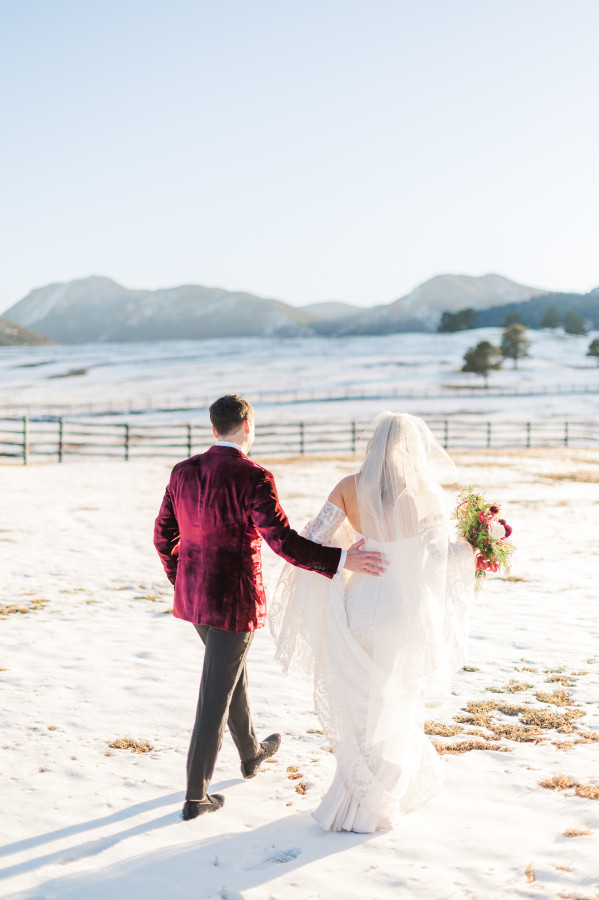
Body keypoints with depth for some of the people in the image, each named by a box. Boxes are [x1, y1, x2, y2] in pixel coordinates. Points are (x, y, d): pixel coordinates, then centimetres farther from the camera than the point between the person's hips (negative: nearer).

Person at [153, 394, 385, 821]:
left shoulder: (183, 472, 2)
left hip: (193, 595, 7)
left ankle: (251, 752, 47)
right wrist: (341, 560, -22)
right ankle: (196, 796, 11)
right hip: (234, 601, -7)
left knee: (231, 671, 27)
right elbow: (283, 541, -25)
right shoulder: (253, 477, -19)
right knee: (216, 695, 3)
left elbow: (164, 534, 9)